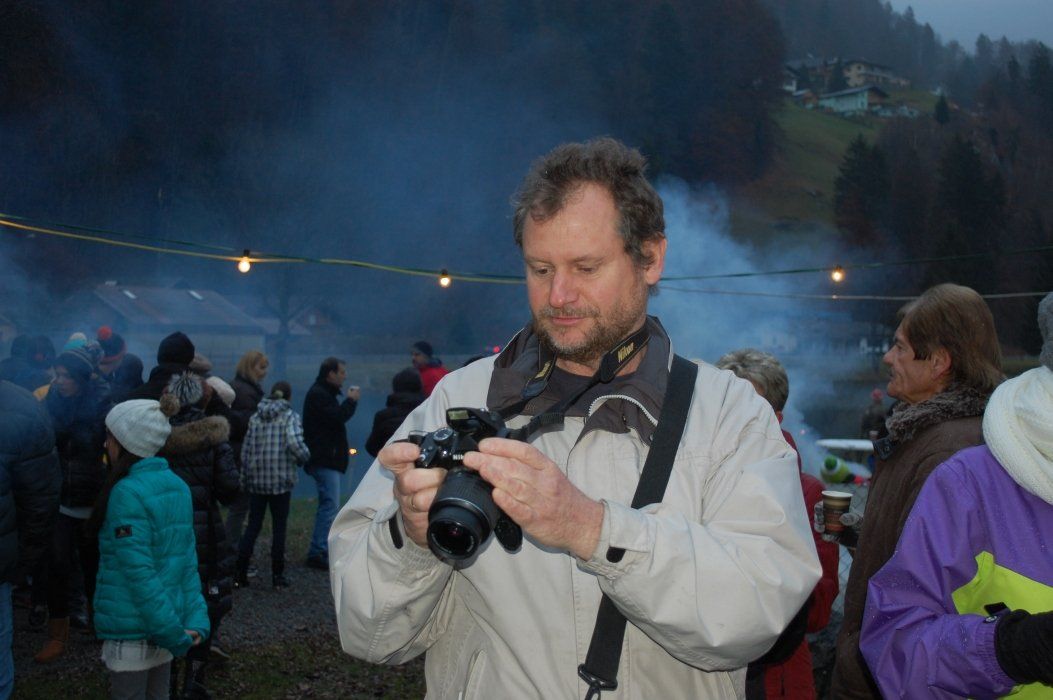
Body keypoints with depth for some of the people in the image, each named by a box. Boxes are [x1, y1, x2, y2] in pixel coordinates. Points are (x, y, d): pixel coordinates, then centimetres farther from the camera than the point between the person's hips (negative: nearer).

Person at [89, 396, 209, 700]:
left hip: (130, 632, -7)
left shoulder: (127, 493, -18)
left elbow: (139, 573, -21)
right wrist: (195, 620, 1)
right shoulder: (177, 487, 5)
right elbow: (187, 563, 3)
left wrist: (174, 631, -17)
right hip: (161, 630, 7)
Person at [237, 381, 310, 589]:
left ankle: (240, 573, 5)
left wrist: (244, 479, 14)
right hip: (281, 480, -4)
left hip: (257, 480, 4)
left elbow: (246, 449, 8)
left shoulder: (256, 417, 8)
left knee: (253, 525, 10)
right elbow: (294, 442, -22)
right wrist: (303, 458, -2)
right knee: (279, 527, 6)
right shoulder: (290, 416, -5)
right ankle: (278, 575, 9)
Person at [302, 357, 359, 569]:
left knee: (327, 505, 14)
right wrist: (351, 400, -11)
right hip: (324, 460, -11)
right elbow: (336, 417, -22)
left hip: (327, 459, 11)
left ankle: (319, 551, 20)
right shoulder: (318, 394, -13)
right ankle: (319, 552, -12)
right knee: (330, 505, -13)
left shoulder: (323, 393, 21)